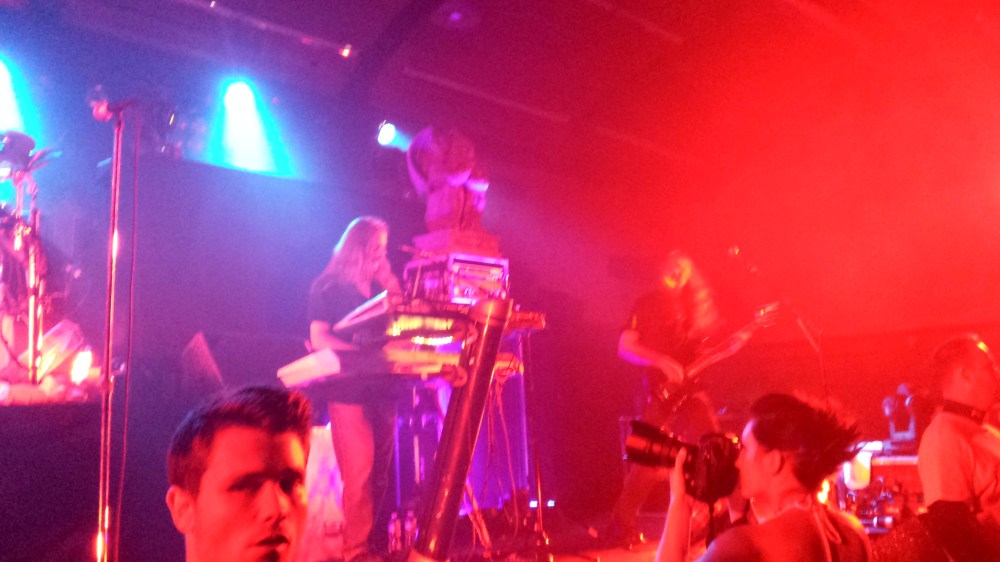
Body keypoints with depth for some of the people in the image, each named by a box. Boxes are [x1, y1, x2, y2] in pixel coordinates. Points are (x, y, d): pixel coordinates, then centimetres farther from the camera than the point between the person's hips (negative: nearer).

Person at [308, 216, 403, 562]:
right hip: (349, 389, -5)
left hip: (382, 387, 5)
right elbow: (319, 339, -7)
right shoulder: (328, 286, 2)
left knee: (381, 473, 4)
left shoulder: (383, 286, 17)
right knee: (359, 474, -10)